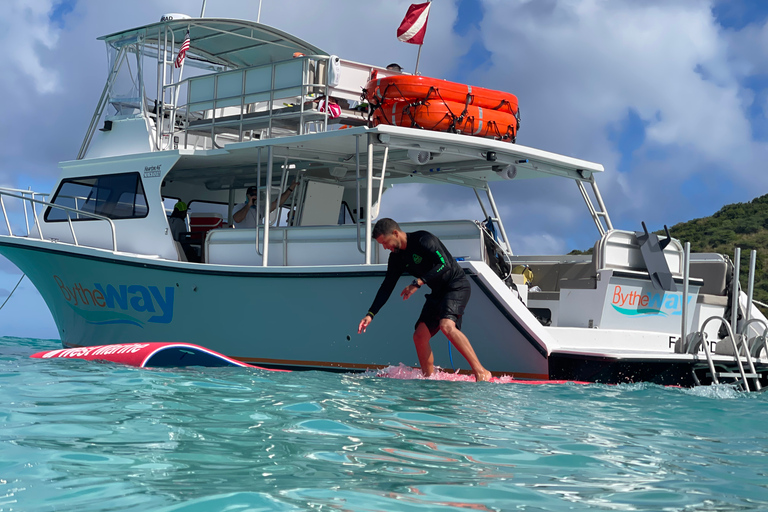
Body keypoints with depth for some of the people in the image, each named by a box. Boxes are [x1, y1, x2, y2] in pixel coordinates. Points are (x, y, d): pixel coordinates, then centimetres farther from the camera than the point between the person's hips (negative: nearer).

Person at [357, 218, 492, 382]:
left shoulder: (423, 239, -19)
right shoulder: (396, 258, 5)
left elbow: (445, 265, -28)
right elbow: (387, 287, 10)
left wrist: (418, 283, -33)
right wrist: (370, 314, 3)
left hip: (457, 285, -9)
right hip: (438, 292, 9)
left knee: (447, 326, -31)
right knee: (419, 336, -1)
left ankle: (481, 372, -33)